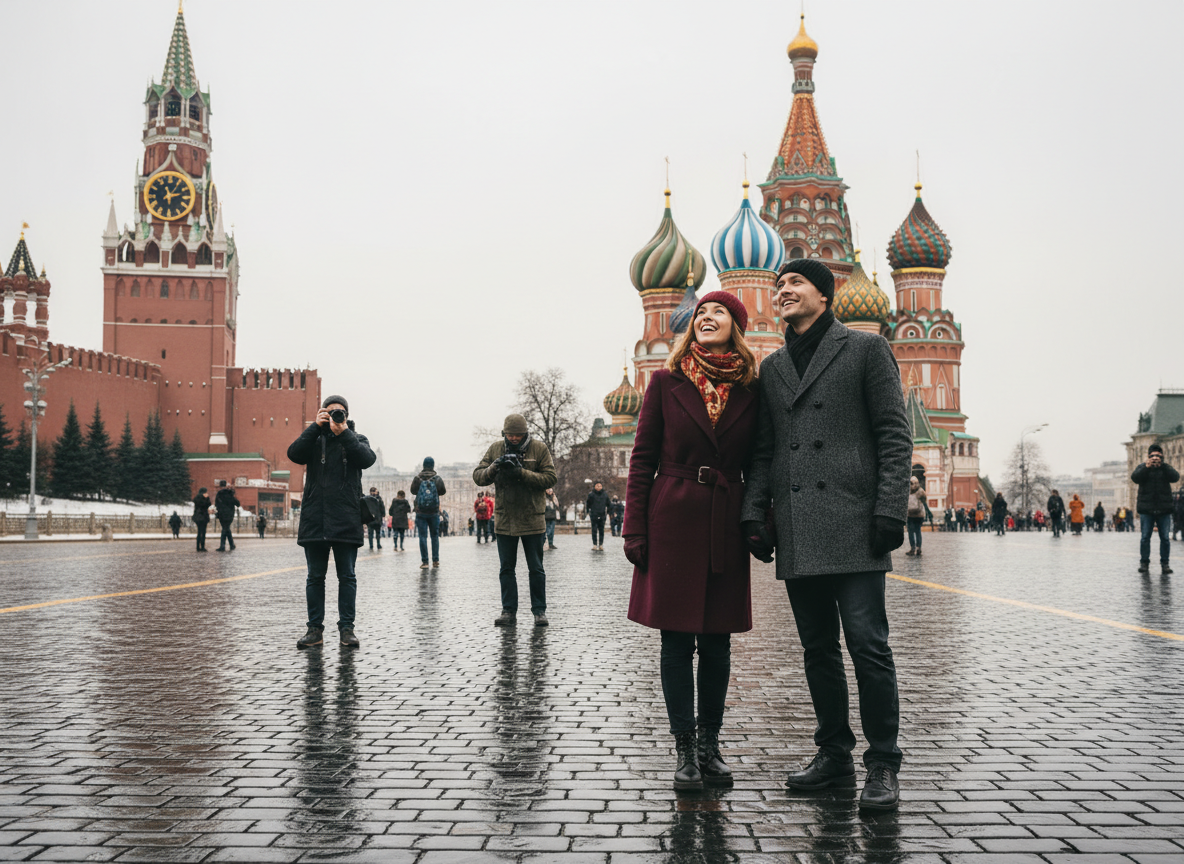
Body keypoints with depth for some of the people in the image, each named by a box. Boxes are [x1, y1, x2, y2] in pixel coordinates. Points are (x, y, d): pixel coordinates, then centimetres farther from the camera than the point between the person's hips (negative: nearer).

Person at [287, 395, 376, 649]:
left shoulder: (356, 439, 12)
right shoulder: (314, 438, 13)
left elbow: (367, 459, -9)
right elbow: (295, 454, -7)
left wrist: (344, 433, -13)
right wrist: (316, 426, -9)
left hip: (346, 520, -1)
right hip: (314, 519, 1)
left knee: (347, 575, 1)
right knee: (315, 576, 5)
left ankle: (347, 627, 7)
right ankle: (315, 628, 10)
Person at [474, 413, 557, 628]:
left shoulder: (539, 449, -3)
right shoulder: (495, 449, 4)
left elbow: (550, 478, -9)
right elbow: (477, 476, 1)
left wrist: (522, 473, -20)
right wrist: (494, 468, -19)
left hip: (532, 519, -2)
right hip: (504, 519, 2)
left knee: (536, 569, 4)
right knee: (506, 568, 7)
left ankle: (539, 610, 12)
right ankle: (509, 610, 15)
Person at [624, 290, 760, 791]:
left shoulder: (752, 388, 6)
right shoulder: (667, 381, 2)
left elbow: (756, 464, 10)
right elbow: (643, 459, 2)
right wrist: (635, 529, -4)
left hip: (727, 523, 2)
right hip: (674, 519, -1)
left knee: (717, 640, 6)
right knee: (677, 638, 1)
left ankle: (710, 744, 18)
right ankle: (685, 750, 9)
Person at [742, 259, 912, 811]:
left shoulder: (866, 349, 5)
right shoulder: (772, 368, 20)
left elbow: (895, 436, 0)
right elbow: (763, 451, 20)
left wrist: (890, 511, -10)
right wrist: (753, 514, 8)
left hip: (852, 526, -5)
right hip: (797, 533, 5)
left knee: (867, 645, -8)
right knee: (818, 649, 9)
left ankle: (882, 766, 1)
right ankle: (834, 755, 19)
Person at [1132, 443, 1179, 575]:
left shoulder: (1166, 468, 10)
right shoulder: (1143, 468, 9)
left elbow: (1175, 477, -9)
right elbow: (1134, 478, -10)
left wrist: (1162, 465, -20)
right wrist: (1146, 467, -23)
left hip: (1164, 509, 1)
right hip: (1146, 509, -1)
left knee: (1165, 538, 0)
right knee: (1145, 537, 0)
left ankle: (1164, 563, 7)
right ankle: (1144, 562, 7)